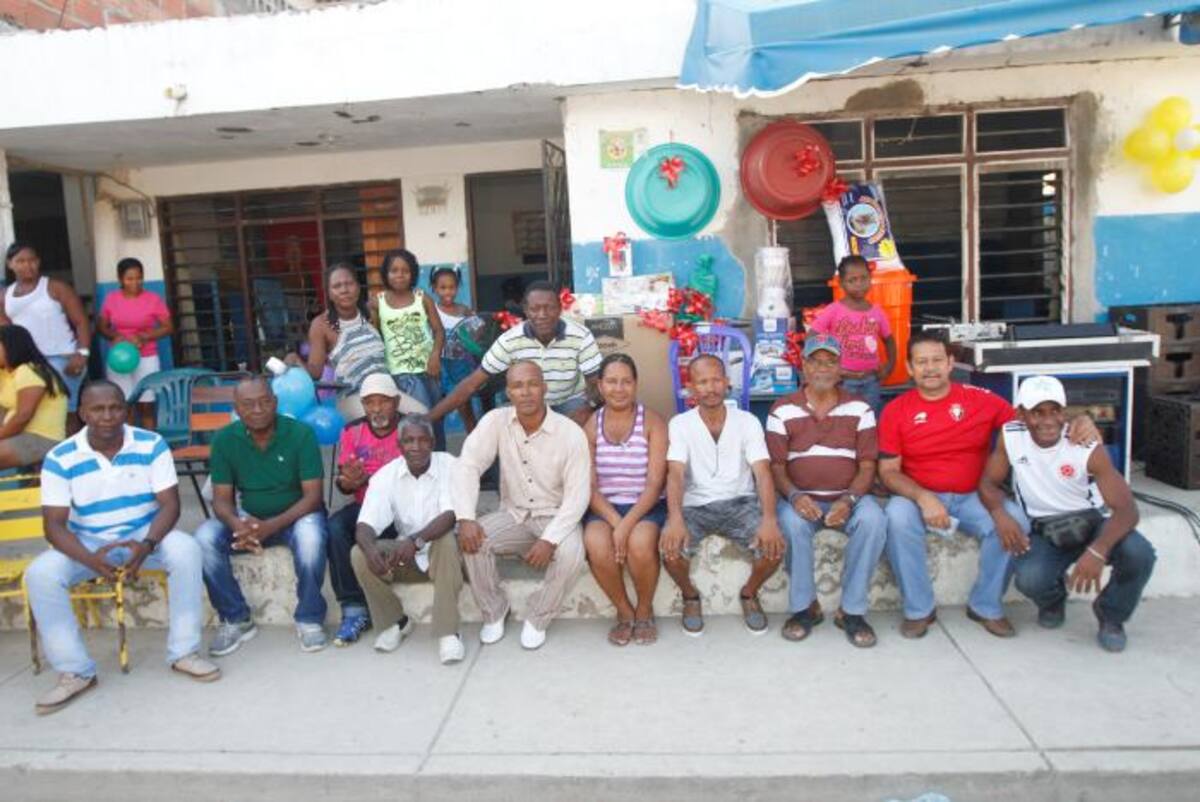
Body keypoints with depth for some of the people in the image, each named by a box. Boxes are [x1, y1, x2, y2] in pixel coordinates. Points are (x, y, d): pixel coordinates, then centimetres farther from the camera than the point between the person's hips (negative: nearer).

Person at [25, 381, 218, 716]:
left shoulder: (152, 445, -10)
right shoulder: (60, 459, -10)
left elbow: (170, 504, -11)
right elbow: (54, 524, -12)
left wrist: (147, 545, -31)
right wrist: (89, 559, -32)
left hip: (145, 535, -1)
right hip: (87, 543, 1)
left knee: (186, 550, -31)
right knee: (39, 575, -26)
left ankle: (183, 652, -18)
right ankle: (75, 671, -12)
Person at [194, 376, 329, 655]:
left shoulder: (300, 433, -17)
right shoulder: (224, 439, -8)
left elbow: (312, 496, -18)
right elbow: (221, 499, -7)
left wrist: (271, 526, -33)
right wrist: (238, 525, -31)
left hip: (296, 515, -3)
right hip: (248, 518, 3)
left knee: (310, 535, -36)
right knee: (205, 537, -23)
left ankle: (309, 619, -15)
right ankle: (236, 619, -5)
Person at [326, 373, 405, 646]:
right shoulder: (352, 431, 8)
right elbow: (343, 483, 10)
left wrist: (367, 478, -22)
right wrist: (349, 481, -17)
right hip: (365, 505, 4)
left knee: (370, 531, -34)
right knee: (335, 527, -27)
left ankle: (360, 610, -13)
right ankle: (354, 608, -22)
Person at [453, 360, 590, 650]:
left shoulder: (571, 433, -18)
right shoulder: (495, 421, -11)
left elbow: (578, 495, -18)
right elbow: (468, 466, -16)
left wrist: (550, 539, -29)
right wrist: (466, 518, -29)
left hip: (556, 517, -2)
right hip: (513, 515, 3)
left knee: (570, 553, -32)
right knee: (471, 540, -23)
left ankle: (537, 619, -5)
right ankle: (494, 611, 2)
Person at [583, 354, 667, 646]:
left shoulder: (652, 422, -2)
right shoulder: (590, 426, 3)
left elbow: (654, 484, -9)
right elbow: (589, 486, -2)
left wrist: (627, 523, -21)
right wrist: (615, 521, -18)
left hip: (646, 506, -1)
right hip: (604, 507, 2)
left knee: (640, 543, -33)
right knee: (596, 544, -30)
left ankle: (645, 610, -1)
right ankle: (624, 611, -2)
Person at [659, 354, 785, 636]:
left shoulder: (748, 421, -1)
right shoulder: (679, 424, -3)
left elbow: (763, 474, -11)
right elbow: (675, 475, -16)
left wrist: (769, 519, -31)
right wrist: (675, 519, -37)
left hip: (740, 503, 1)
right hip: (695, 506, -1)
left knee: (774, 546, -26)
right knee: (670, 548, -30)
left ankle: (749, 593, 8)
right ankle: (690, 597, 5)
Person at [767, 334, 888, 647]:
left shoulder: (860, 409, 4)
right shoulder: (782, 411, 2)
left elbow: (867, 464, 0)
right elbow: (776, 465, 0)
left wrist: (849, 500, -19)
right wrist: (794, 496, -21)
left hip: (849, 497, 1)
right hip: (801, 498, -1)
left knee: (873, 520, -31)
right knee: (791, 523, -34)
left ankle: (852, 610, -15)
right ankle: (804, 606, -12)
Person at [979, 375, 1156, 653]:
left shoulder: (1088, 448, -20)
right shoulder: (1010, 437, -13)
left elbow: (1127, 508, -25)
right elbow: (988, 482, -4)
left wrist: (1097, 551, -43)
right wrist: (999, 513, -29)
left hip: (1089, 524, 0)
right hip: (1043, 531, 0)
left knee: (1140, 554, -30)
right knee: (1029, 579, -30)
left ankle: (1111, 615, 4)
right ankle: (1053, 600, 13)